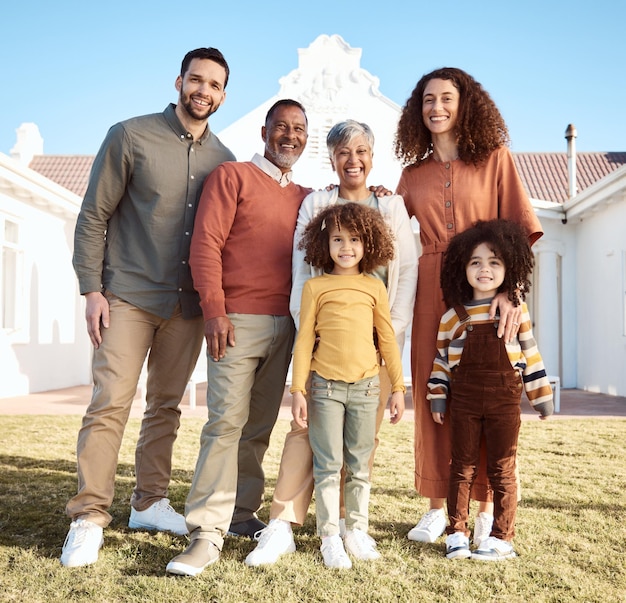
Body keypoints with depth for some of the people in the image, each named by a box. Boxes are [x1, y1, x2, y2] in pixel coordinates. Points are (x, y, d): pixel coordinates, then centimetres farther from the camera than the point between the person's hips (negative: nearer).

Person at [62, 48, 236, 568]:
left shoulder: (223, 161, 9)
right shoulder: (131, 137, -1)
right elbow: (93, 216, -2)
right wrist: (92, 290, -8)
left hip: (188, 305, 4)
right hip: (128, 296, -4)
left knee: (166, 407, 10)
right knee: (110, 403, -8)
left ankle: (149, 502, 23)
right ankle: (89, 519, 0)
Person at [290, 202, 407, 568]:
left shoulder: (374, 287, 6)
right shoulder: (316, 287, 1)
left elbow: (387, 339, 9)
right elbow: (304, 340, 0)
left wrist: (398, 386, 8)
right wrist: (298, 390, -4)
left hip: (366, 386, 2)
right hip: (326, 386, -2)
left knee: (360, 465, 10)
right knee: (328, 465, 3)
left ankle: (357, 531, 22)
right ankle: (330, 537, 13)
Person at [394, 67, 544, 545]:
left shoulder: (495, 159, 5)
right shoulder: (413, 175, 14)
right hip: (431, 295, 3)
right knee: (433, 395, 4)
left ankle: (488, 509, 12)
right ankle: (438, 506, 15)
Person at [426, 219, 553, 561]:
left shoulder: (515, 309, 2)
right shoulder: (454, 315, 3)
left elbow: (530, 353, 6)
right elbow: (442, 358, 9)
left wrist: (541, 395, 6)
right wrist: (437, 398, 6)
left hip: (504, 399, -1)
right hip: (464, 400, 1)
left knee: (502, 469, 6)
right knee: (462, 466, 8)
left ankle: (502, 538, 15)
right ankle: (457, 533, 17)